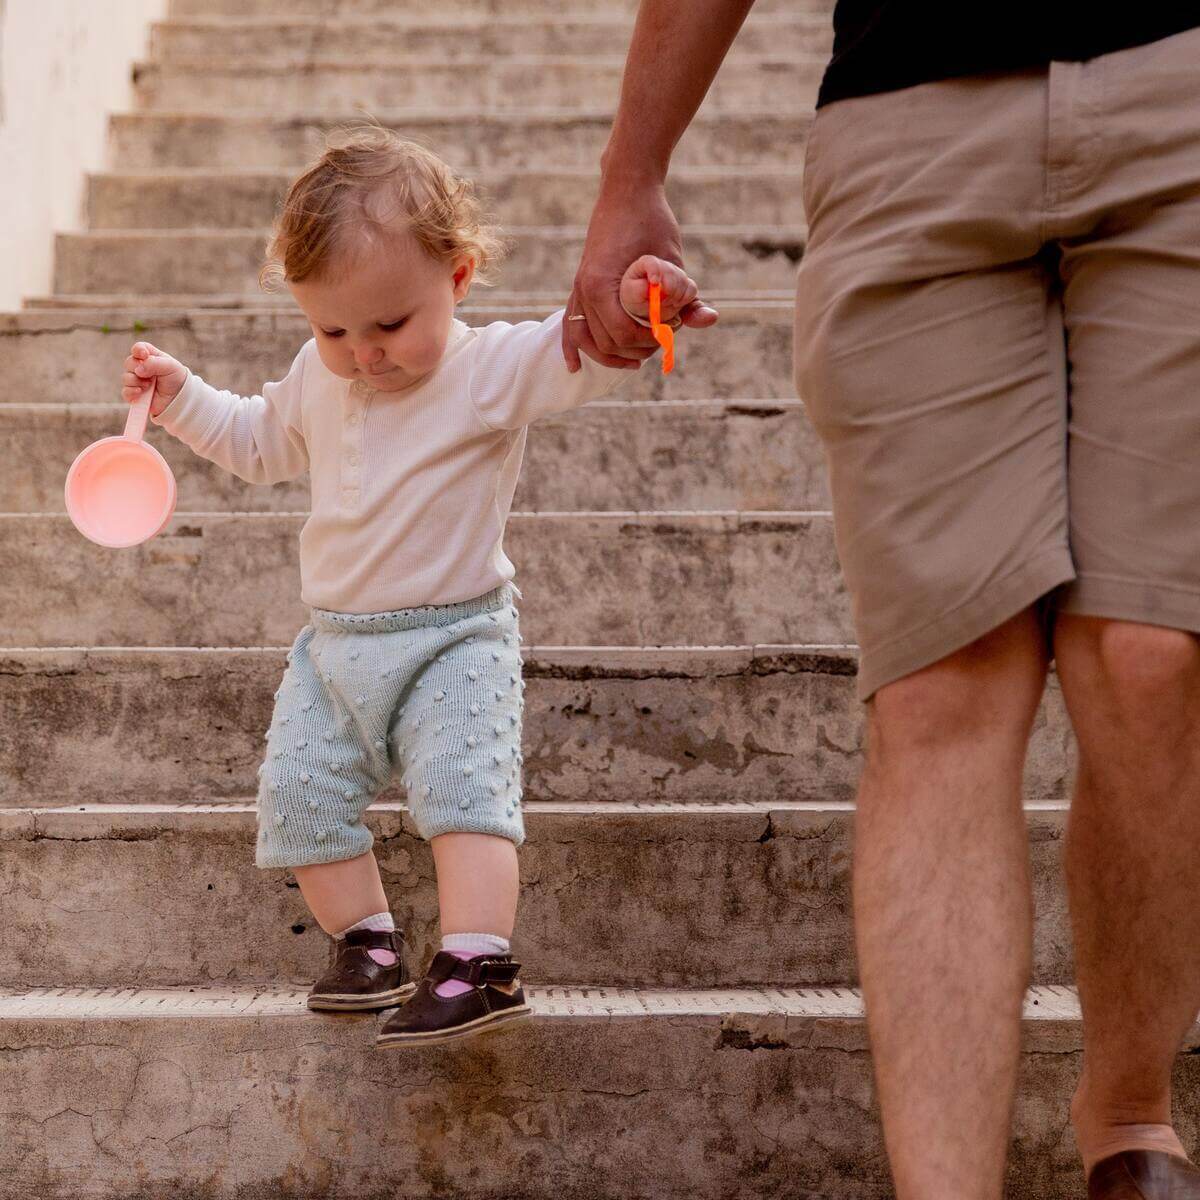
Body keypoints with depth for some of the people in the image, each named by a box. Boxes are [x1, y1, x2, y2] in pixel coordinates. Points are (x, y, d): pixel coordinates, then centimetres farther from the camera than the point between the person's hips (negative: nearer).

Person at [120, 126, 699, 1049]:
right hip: (335, 644, 6)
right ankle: (368, 941, 10)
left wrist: (629, 302, -50)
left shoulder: (491, 371, -12)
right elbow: (261, 442, 28)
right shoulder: (317, 378, 8)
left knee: (465, 787, -21)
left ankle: (478, 960, -21)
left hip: (457, 641, -6)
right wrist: (181, 397, 18)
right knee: (300, 793, -1)